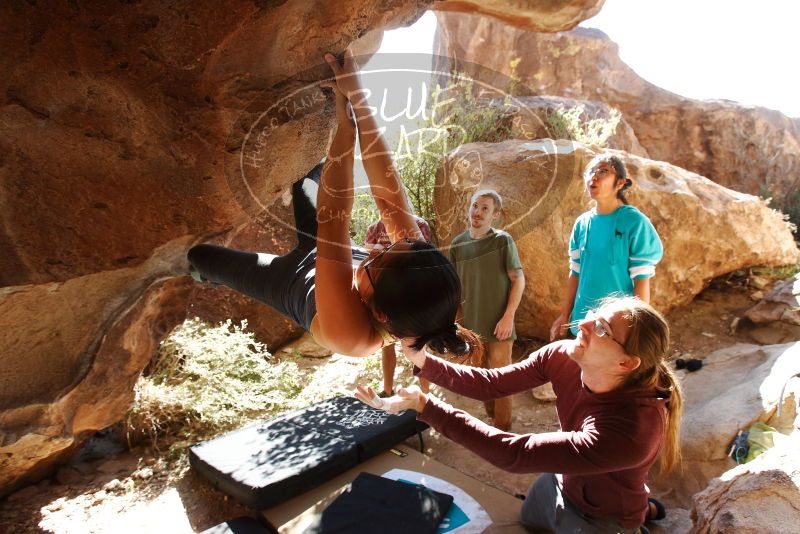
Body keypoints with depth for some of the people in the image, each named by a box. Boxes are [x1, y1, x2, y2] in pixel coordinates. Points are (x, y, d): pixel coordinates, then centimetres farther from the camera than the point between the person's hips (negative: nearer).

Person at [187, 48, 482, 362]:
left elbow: (332, 219, -54)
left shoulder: (347, 330, -50)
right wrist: (358, 97, -45)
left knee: (198, 254, 19)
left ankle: (208, 275, 53)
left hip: (290, 279, -3)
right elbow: (388, 189, -41)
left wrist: (345, 126, -51)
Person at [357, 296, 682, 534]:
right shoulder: (562, 357, -25)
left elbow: (514, 454, -44)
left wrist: (423, 404, -46)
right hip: (558, 482, 7)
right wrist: (423, 361, -29)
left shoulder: (631, 430, -44)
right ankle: (635, 504, 39)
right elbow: (490, 384, -17)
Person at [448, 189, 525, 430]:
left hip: (498, 324, -4)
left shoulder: (503, 240, -10)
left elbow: (519, 280, -10)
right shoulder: (458, 243, 2)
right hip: (471, 324, 4)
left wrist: (508, 317, -15)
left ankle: (502, 428, 23)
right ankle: (492, 418, 38)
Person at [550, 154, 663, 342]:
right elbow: (575, 273, 7)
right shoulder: (581, 223, 3)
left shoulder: (634, 222, -11)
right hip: (582, 322, 5)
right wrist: (564, 316, 5)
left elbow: (641, 279, -12)